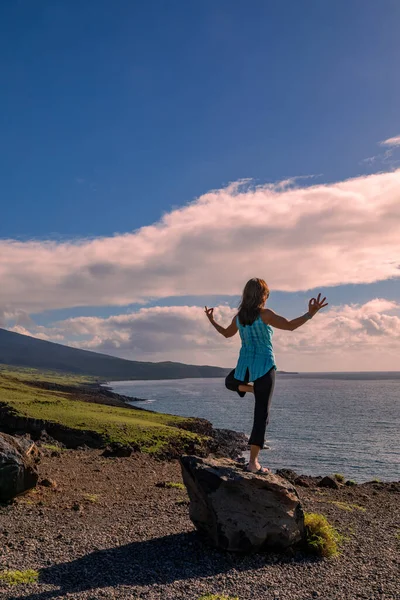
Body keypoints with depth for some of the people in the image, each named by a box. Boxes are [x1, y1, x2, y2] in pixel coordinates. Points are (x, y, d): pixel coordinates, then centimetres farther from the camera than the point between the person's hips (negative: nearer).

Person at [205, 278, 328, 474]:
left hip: (245, 365, 5)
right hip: (264, 366, -5)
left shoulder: (239, 317, 5)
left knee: (230, 382, 42)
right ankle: (253, 462, -2)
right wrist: (310, 313, -15)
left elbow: (226, 333, 23)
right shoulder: (265, 314, -12)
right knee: (261, 414, -1)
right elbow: (290, 326, -19)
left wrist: (211, 320, 38)